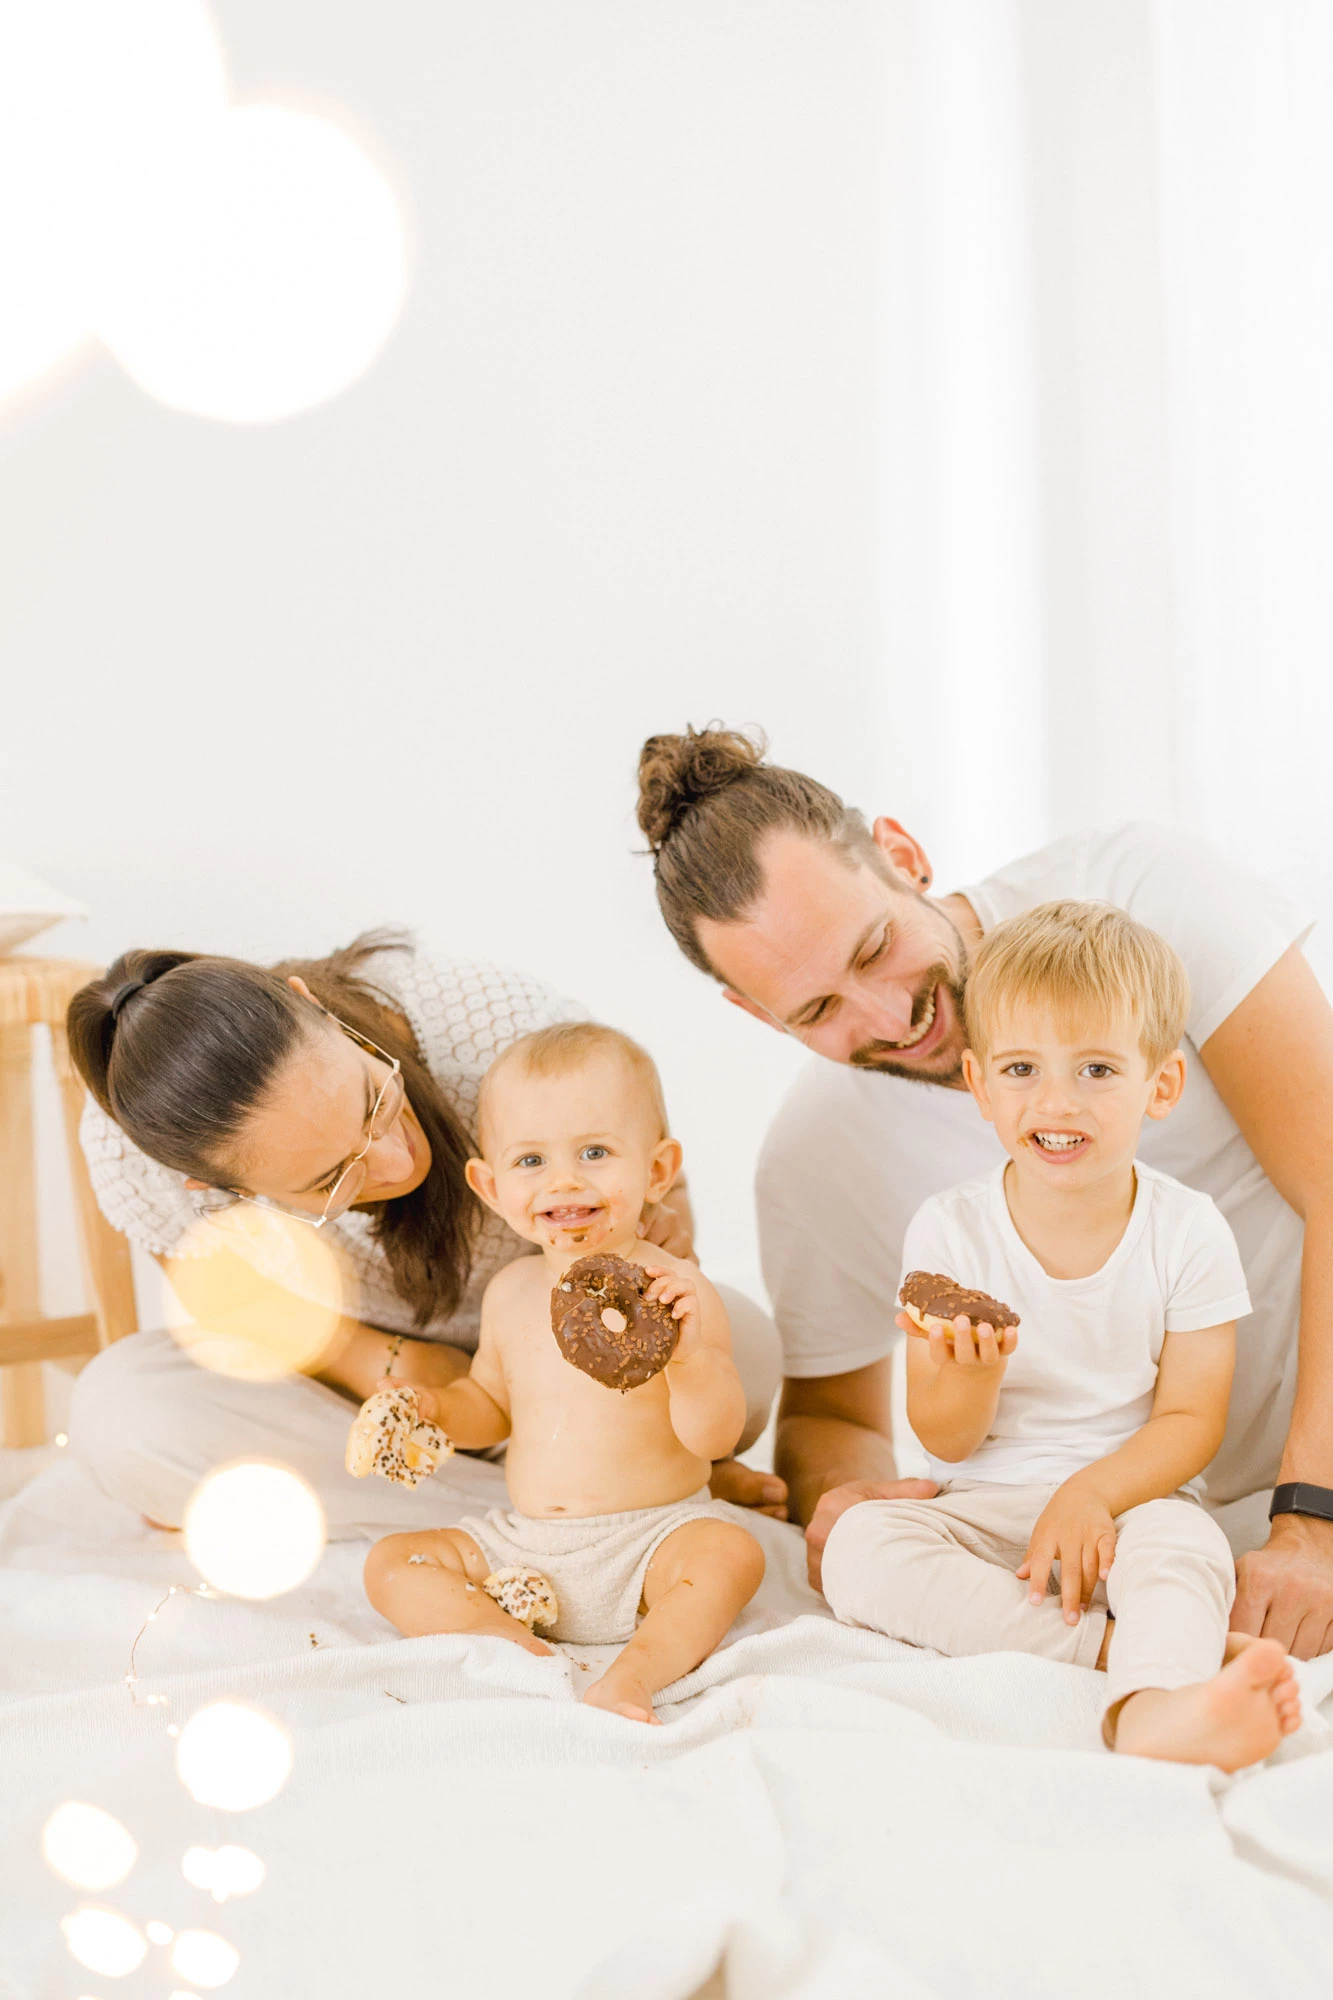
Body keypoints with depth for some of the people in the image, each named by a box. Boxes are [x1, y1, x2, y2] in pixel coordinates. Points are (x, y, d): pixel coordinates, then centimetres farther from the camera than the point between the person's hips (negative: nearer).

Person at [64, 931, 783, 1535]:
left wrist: (665, 1221, -36)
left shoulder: (500, 1019, -35)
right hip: (339, 1374, 1)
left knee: (741, 1340, -27)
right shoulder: (129, 1149, -33)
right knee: (116, 1412, -29)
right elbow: (217, 1283, -9)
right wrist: (362, 1355, -24)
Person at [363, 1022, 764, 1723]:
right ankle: (523, 1655, -27)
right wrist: (434, 1409, 1)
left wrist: (689, 1351, -34)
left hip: (653, 1540, -5)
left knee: (731, 1555, -32)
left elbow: (715, 1437, -16)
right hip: (523, 1546, 5)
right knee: (391, 1563, -9)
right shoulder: (511, 1293, 5)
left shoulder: (673, 1290, -10)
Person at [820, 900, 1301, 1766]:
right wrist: (972, 1376, -26)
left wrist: (1093, 1492, -22)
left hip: (1136, 1496, -1)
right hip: (985, 1510, 1)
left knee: (1180, 1546, -34)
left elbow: (1192, 1420, -5)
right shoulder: (949, 1232, -4)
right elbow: (946, 1440, -2)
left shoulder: (1188, 1233, -5)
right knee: (859, 1548, -27)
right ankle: (1119, 1643, -31)